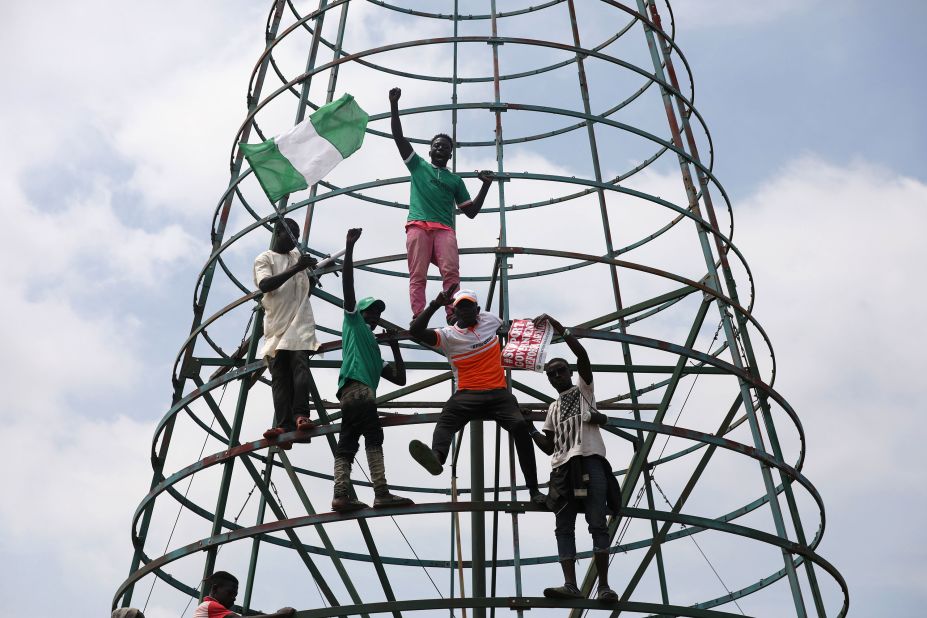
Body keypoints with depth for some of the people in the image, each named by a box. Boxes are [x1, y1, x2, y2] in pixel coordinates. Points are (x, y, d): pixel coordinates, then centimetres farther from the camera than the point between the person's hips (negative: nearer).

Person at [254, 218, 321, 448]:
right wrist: (295, 269, -19)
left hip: (300, 323, 2)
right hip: (276, 325, -2)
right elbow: (264, 285, -12)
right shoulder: (264, 259, 8)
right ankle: (283, 425, -17)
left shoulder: (297, 255, 21)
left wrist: (312, 272, 6)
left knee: (300, 366, -18)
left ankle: (300, 416, -29)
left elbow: (308, 291, 26)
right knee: (279, 375, -8)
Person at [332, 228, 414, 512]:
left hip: (357, 393, 8)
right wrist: (350, 247, 2)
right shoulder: (353, 321, 21)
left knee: (347, 444, -6)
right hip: (356, 389, -8)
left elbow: (400, 379, 30)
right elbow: (347, 285, 8)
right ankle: (381, 493, -25)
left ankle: (341, 495, -17)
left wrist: (395, 346, 27)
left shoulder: (375, 352, 37)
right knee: (373, 436, -17)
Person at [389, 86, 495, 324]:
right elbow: (398, 136, 15)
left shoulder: (455, 180, 27)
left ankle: (453, 317, -29)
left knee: (451, 272, -20)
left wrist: (485, 186, 12)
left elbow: (471, 212, 23)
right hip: (418, 226, -1)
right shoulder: (418, 165, 24)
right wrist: (394, 104, 7)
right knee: (417, 275, -14)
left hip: (444, 229, 1)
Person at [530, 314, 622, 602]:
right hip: (562, 467, 5)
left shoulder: (584, 388, 16)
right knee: (564, 528, -6)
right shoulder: (553, 408, 28)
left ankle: (604, 585, -11)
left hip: (589, 460, -5)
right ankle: (570, 585, -11)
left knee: (597, 523, -9)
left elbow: (582, 354, -1)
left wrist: (556, 325, -7)